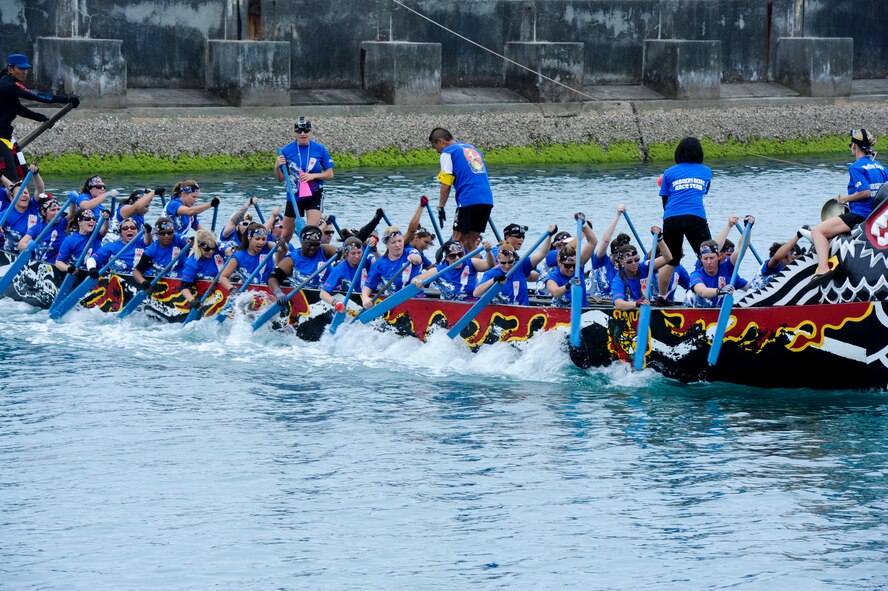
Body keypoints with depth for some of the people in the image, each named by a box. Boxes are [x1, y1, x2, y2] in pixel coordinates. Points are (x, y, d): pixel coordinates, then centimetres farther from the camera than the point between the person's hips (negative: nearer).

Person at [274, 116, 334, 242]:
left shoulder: (320, 149, -6)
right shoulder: (286, 151, -6)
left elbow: (330, 175, -1)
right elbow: (280, 179, -1)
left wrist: (313, 176, -17)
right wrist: (277, 167, -22)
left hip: (314, 195, -1)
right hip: (294, 197, 1)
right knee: (286, 235, 12)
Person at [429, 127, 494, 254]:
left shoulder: (447, 153, 2)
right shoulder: (472, 148, 25)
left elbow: (446, 185, -5)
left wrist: (441, 207, -1)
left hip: (468, 200, -7)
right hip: (488, 200, 7)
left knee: (458, 240, -3)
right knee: (470, 242, 12)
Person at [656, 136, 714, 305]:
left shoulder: (669, 173, 16)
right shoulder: (706, 171, 18)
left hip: (671, 219, 1)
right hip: (696, 218, -1)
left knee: (669, 262, 10)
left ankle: (662, 297, 12)